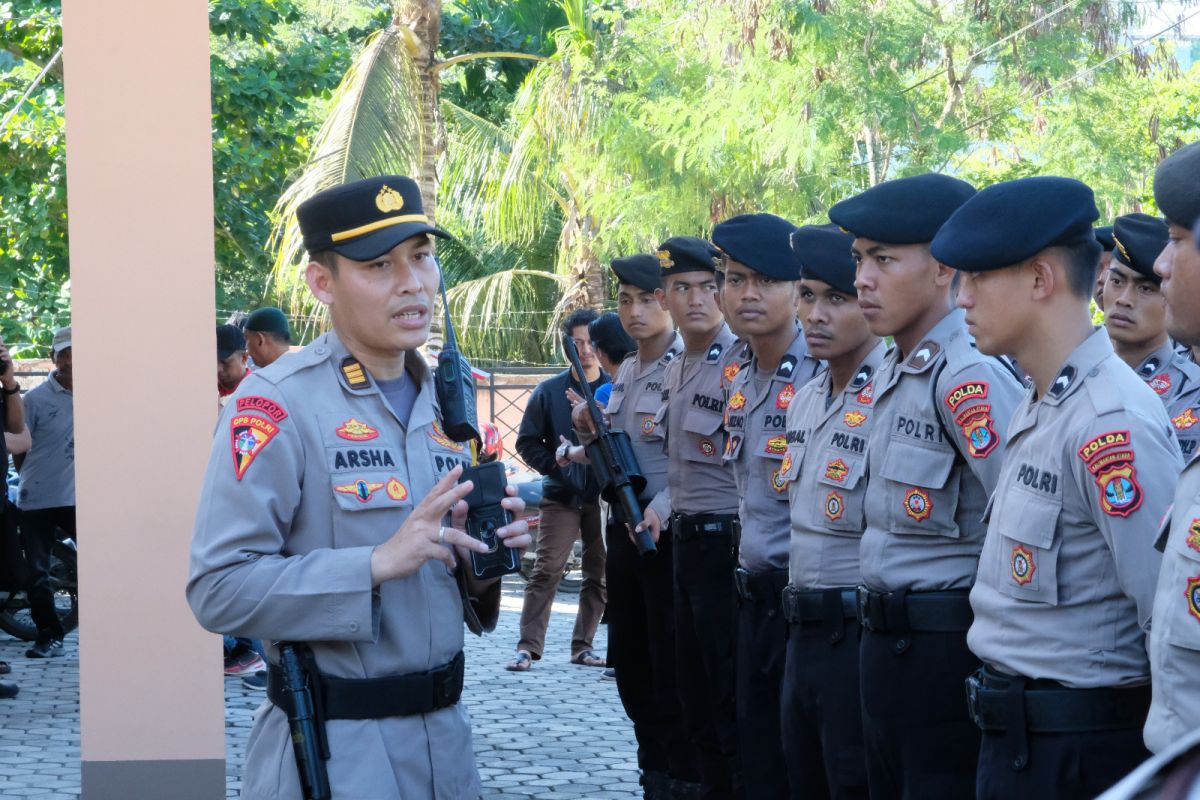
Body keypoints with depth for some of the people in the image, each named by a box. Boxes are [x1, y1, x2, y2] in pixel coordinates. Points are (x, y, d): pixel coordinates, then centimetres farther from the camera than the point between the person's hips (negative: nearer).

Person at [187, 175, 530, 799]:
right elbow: (219, 589, -20)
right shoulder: (278, 403, -13)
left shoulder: (443, 404, 10)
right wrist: (378, 563, -25)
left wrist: (478, 568, -2)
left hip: (444, 737, 7)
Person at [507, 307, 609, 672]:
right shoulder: (549, 391, 3)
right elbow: (527, 442, 6)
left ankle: (583, 645, 15)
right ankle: (528, 646, -6)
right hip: (561, 497, -1)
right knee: (546, 570, -7)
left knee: (600, 574, 5)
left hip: (604, 496, 1)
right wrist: (556, 464, -9)